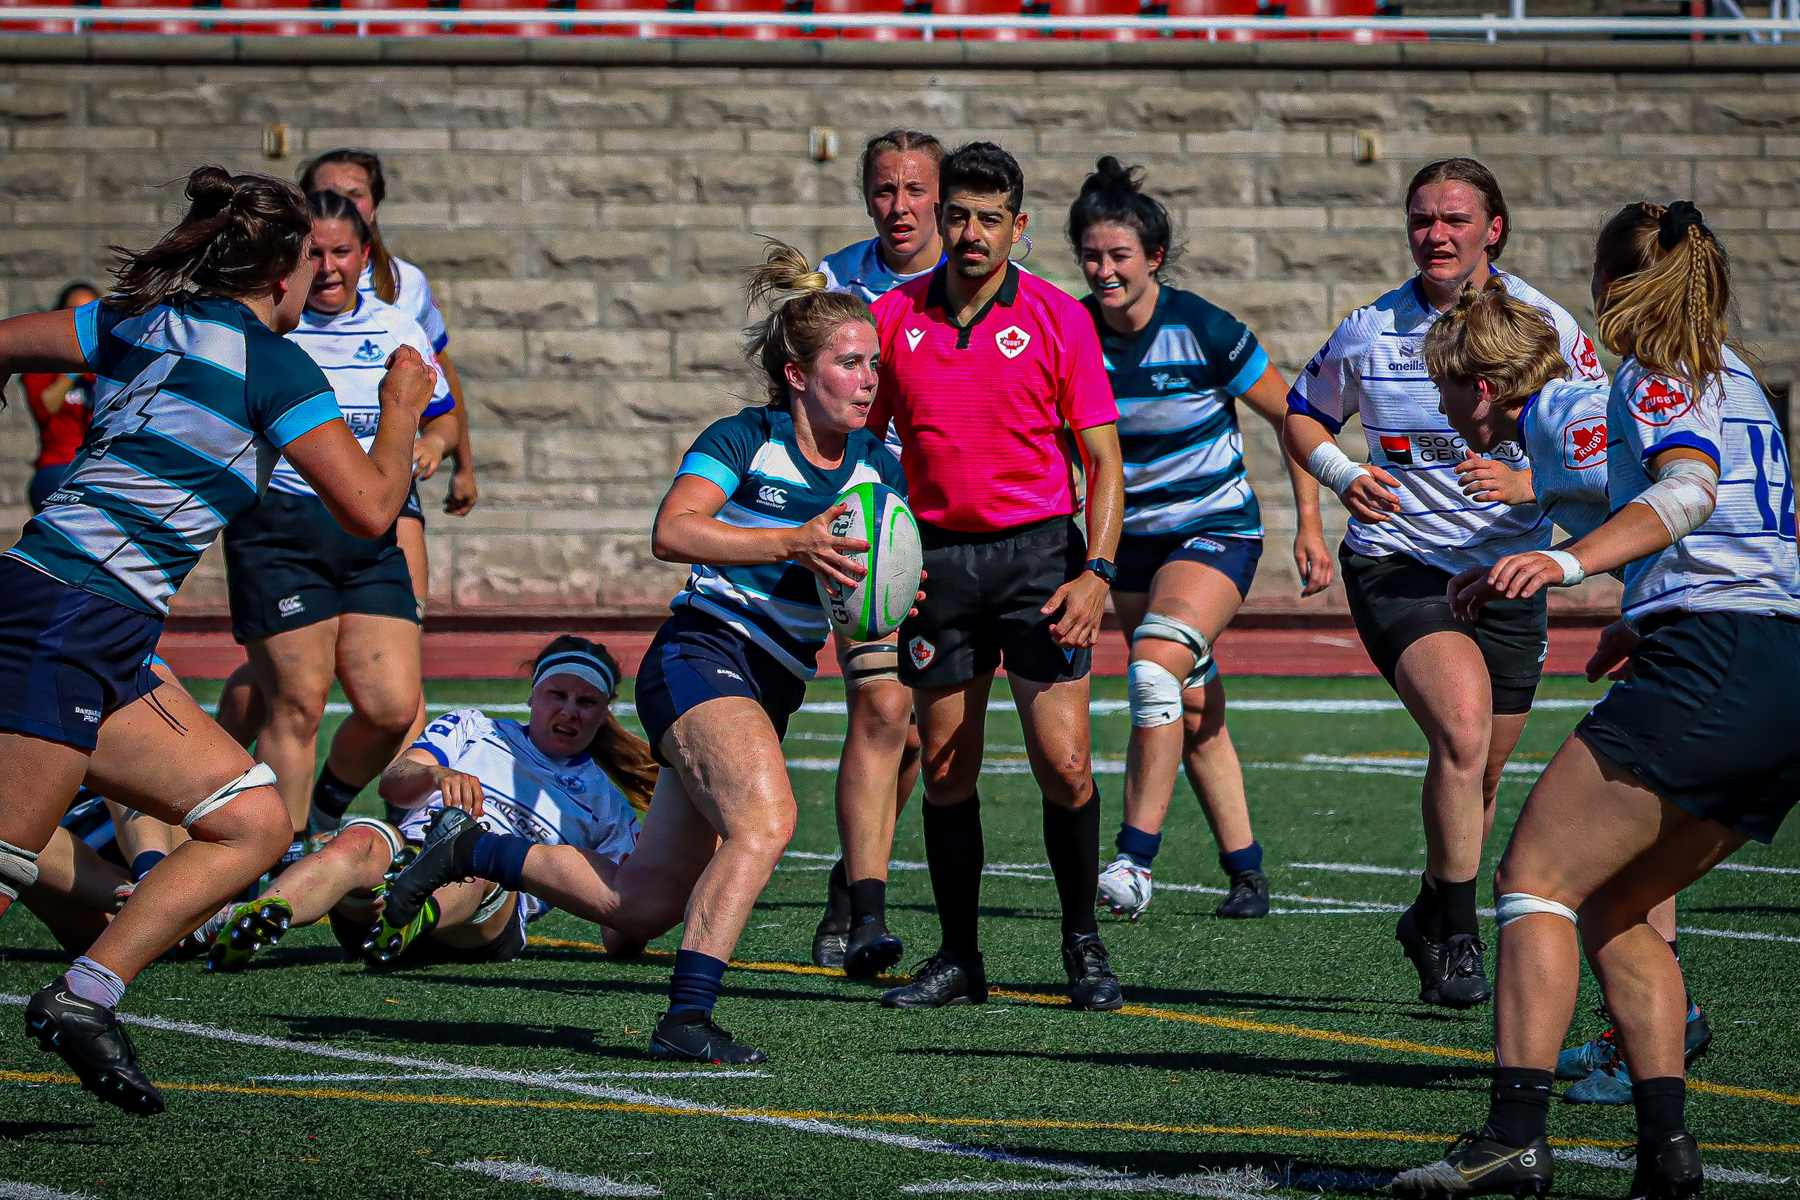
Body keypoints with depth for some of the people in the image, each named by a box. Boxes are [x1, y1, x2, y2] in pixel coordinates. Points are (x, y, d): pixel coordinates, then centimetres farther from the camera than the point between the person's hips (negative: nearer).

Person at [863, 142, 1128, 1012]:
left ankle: (1083, 944, 7)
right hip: (938, 554, 2)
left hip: (1038, 549, -2)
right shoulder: (894, 317, 5)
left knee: (1063, 764, -10)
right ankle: (959, 958, 13)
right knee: (945, 771, 3)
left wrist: (1096, 571, -13)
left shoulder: (1058, 318, -3)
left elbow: (1103, 457, -1)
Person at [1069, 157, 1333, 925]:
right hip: (1133, 539, 5)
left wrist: (1310, 527, -7)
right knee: (1195, 717, 9)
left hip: (1216, 531, -5)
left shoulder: (1204, 333, -18)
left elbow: (1292, 419, -7)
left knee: (1156, 671, -26)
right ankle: (1246, 872, 20)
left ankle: (1134, 859, -24)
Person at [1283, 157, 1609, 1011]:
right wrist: (1342, 474, -4)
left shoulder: (1545, 326, -3)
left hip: (1508, 575, 2)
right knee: (1463, 730, -26)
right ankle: (1457, 939, -16)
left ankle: (1431, 917, 40)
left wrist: (1529, 481, -22)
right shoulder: (1371, 332, -1)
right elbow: (1302, 412, 16)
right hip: (1397, 564, -2)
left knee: (1479, 781, 12)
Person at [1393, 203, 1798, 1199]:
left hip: (1704, 666, -9)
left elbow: (1688, 489, -20)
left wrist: (1567, 562, -32)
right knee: (1612, 909, 15)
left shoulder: (1656, 373, 0)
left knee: (1535, 879, -9)